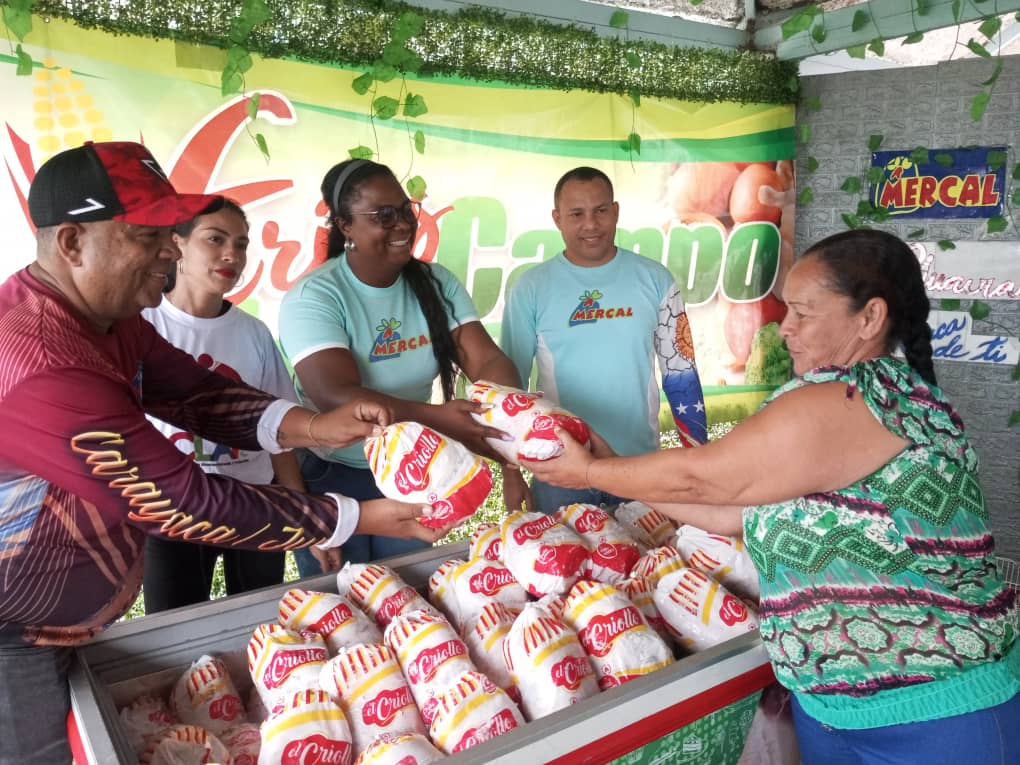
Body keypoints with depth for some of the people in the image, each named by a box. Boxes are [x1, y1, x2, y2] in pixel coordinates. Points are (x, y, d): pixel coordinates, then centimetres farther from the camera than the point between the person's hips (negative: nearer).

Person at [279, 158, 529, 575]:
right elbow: (336, 396, -32)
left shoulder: (436, 283, -7)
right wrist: (437, 418, -44)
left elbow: (488, 360, -14)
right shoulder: (313, 298, -21)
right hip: (330, 479, -4)